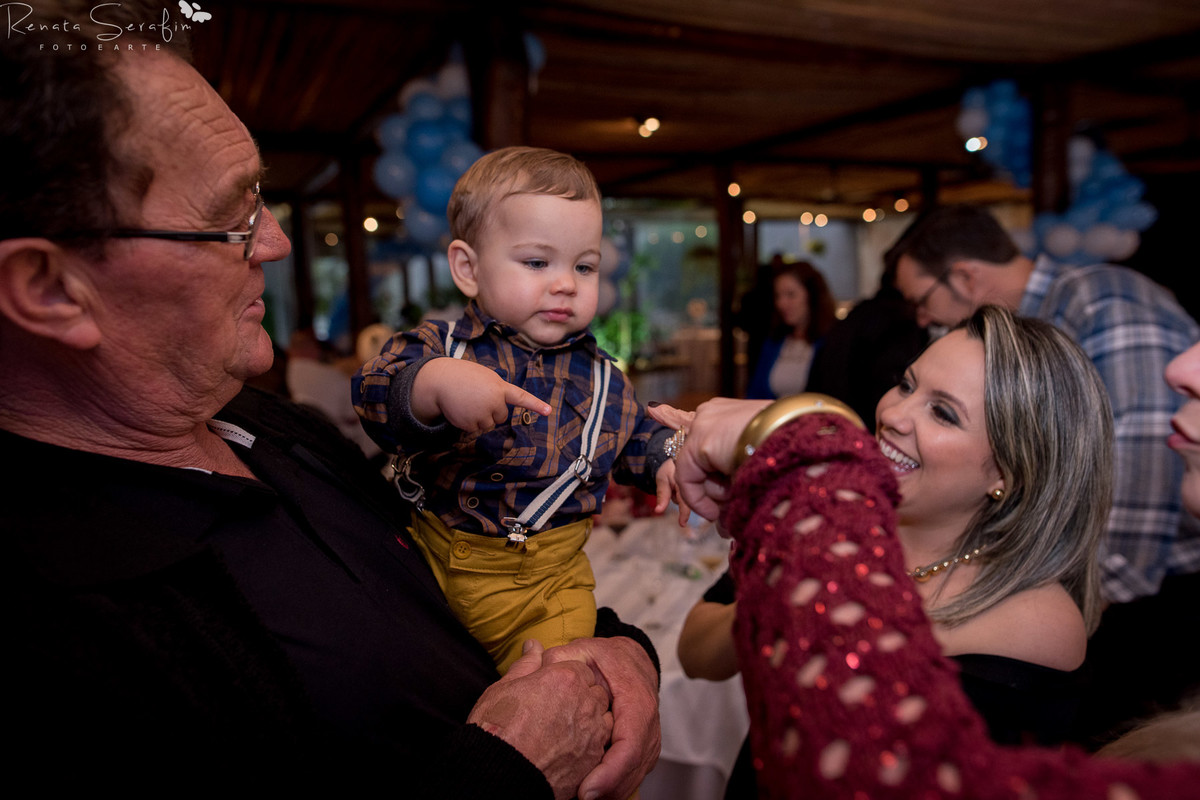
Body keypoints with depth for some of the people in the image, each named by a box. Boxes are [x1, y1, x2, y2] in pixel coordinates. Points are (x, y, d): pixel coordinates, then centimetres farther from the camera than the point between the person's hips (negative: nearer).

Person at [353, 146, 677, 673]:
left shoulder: (599, 377, 5)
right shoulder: (437, 348, -6)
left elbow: (635, 435, 19)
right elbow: (375, 394, -24)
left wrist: (667, 458, -2)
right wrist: (433, 384, -43)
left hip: (547, 582, 1)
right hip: (433, 564, 0)